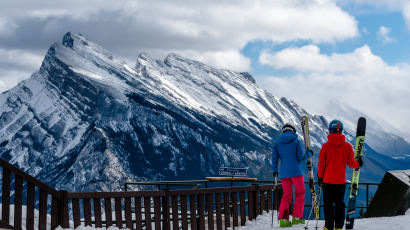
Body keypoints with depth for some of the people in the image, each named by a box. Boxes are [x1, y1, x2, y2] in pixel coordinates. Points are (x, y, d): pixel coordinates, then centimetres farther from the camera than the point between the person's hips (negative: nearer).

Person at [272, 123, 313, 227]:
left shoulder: (278, 143, 6)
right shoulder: (296, 141, -3)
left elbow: (274, 158, 7)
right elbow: (300, 157, -6)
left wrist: (275, 170, 19)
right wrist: (308, 154, 12)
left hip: (284, 173, 4)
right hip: (296, 172, -3)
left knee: (286, 196, 10)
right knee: (300, 194, 10)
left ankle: (283, 219, 0)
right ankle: (297, 218, 4)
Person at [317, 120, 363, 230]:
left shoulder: (325, 146, -8)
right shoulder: (347, 146, -5)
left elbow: (321, 164, -3)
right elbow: (351, 163, -1)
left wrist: (320, 177, 8)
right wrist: (358, 163, 21)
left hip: (328, 180, -1)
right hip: (341, 181, 1)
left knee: (328, 204, 7)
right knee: (340, 204, 11)